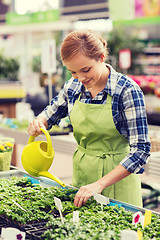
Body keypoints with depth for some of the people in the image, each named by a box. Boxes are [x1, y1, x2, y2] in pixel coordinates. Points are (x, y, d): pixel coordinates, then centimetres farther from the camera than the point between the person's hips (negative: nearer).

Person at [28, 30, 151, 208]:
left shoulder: (127, 91, -18)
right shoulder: (73, 86, -3)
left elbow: (140, 150, -20)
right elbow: (51, 112, 17)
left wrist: (100, 184, -27)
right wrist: (38, 123, -9)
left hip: (116, 175, -4)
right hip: (81, 172, 5)